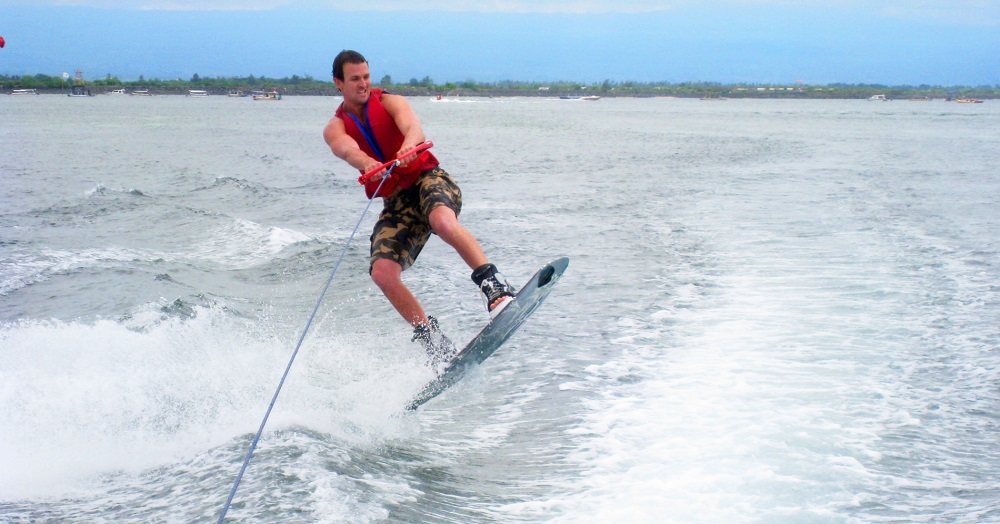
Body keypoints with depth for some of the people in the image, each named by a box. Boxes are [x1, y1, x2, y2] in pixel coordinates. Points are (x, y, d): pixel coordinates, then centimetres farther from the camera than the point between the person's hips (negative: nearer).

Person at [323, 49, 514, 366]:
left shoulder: (390, 102, 4)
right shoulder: (335, 128, 7)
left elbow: (412, 126, -19)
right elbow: (347, 149, -18)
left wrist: (409, 145, -45)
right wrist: (367, 163, -43)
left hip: (428, 178, -3)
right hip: (396, 202, 3)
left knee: (443, 223, -38)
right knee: (382, 272, -18)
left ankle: (493, 285, -33)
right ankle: (429, 336, -4)